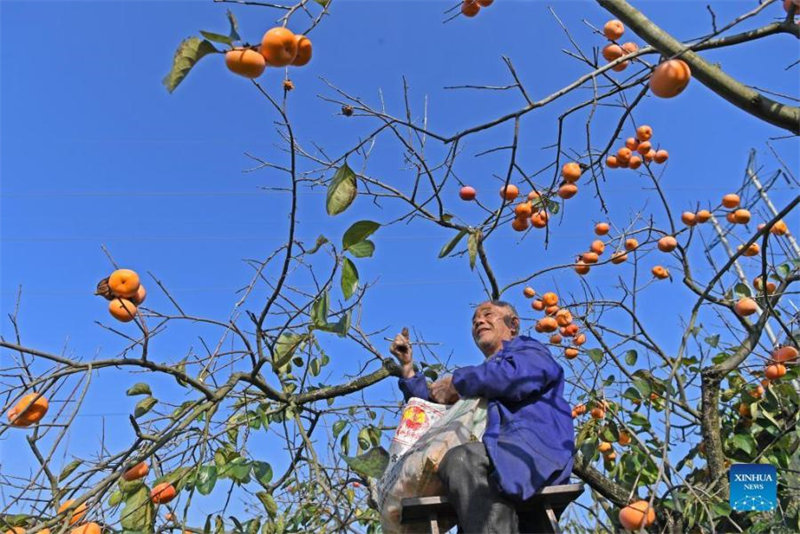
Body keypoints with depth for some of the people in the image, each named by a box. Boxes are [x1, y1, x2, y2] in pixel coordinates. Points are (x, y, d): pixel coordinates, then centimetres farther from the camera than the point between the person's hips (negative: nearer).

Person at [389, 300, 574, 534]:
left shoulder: (529, 350, 22)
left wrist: (457, 381, 2)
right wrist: (407, 367, 33)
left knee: (461, 459, -34)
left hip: (536, 445, -6)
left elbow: (520, 376, -7)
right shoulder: (485, 373, 41)